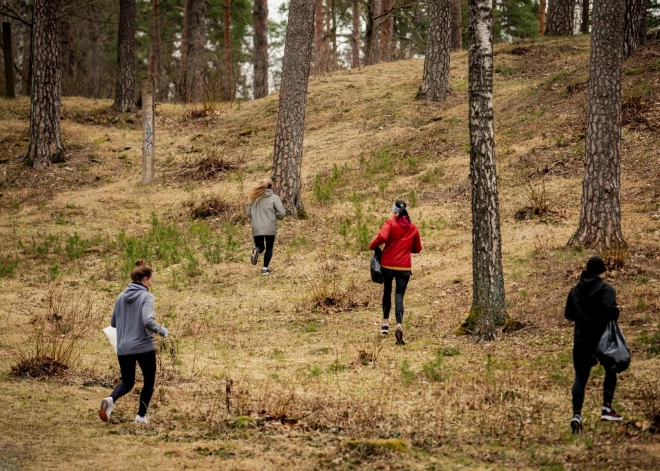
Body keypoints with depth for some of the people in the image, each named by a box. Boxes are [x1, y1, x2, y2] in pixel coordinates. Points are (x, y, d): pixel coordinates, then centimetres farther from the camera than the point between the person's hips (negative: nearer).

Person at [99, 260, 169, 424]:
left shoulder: (121, 297, 6)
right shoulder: (146, 297, -11)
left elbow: (113, 322, 12)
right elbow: (148, 321, -23)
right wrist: (162, 331, -6)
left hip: (123, 348, 5)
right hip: (144, 347, -5)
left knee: (127, 382, 16)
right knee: (149, 380, 16)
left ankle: (110, 399, -14)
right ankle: (141, 415, 14)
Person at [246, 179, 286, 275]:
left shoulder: (254, 198, 4)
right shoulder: (274, 198, -7)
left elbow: (248, 213, 9)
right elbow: (281, 213, -11)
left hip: (257, 229, 2)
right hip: (270, 228, -2)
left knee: (260, 247, 17)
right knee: (269, 248, 15)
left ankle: (256, 250, -18)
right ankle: (265, 268, 8)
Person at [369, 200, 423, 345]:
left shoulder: (390, 223, -5)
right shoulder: (413, 228, 7)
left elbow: (382, 237, -23)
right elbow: (417, 249, 14)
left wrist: (373, 246, -6)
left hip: (388, 264, -1)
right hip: (404, 267, 1)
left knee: (387, 292, 20)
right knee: (399, 296, -5)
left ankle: (385, 323, 27)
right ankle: (399, 326, -27)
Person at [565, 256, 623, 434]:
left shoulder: (575, 291, 8)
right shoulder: (606, 289, -9)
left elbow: (569, 315, 14)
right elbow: (610, 310, -24)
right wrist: (614, 316, -3)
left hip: (581, 341, 3)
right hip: (602, 339, -3)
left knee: (580, 378, 0)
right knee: (611, 370, 21)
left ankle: (577, 415, -17)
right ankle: (607, 408, 17)